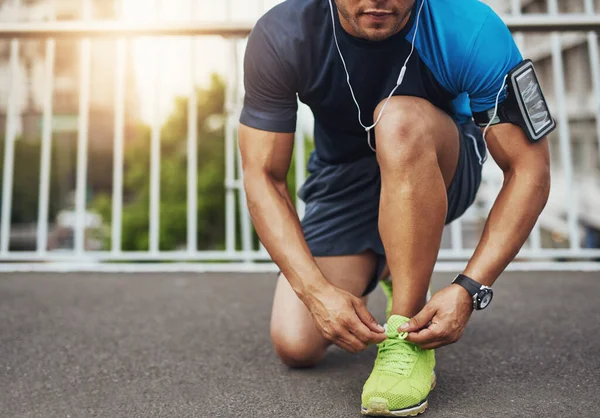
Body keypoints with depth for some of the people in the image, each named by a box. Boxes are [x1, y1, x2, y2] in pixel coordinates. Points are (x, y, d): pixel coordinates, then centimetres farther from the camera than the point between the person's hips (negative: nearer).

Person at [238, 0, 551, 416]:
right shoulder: (281, 36, -24)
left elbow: (529, 170, -25)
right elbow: (264, 177, -22)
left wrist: (468, 289, -34)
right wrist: (317, 291, -33)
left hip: (441, 171, -2)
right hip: (343, 180, 2)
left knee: (399, 119, -38)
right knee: (296, 346, -11)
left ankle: (408, 343, -25)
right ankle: (377, 276, 24)